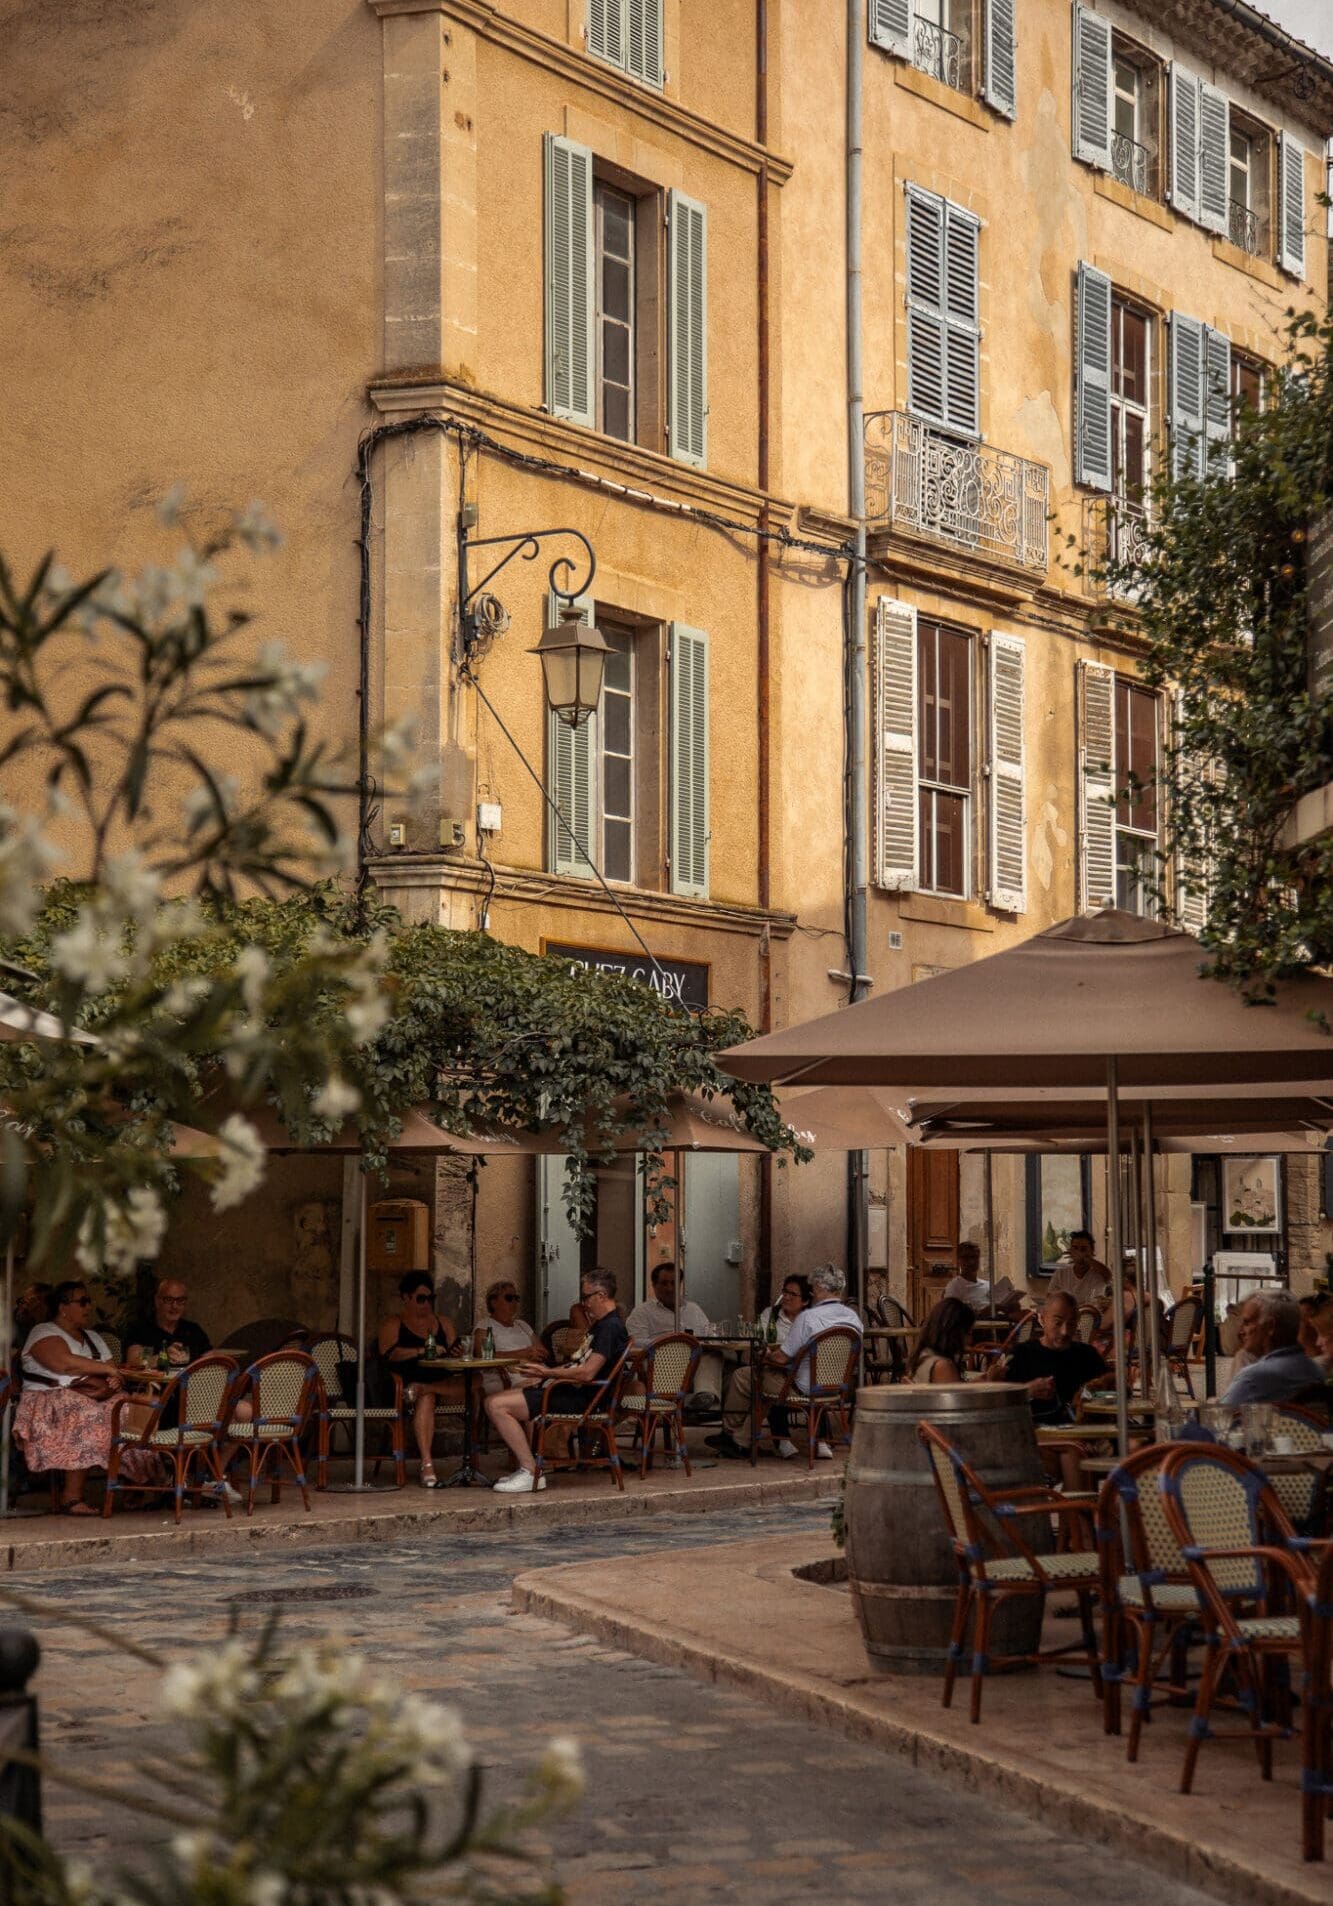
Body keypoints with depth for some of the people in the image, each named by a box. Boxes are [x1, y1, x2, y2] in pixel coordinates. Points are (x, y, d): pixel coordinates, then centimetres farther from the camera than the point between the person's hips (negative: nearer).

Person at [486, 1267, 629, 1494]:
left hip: (579, 1399, -11)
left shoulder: (611, 1327, -15)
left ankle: (531, 1472, -16)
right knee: (495, 1401, 11)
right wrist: (544, 1376, 10)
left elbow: (587, 1373, -24)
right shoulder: (602, 1325, 20)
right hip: (570, 1391, 11)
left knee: (497, 1406, -19)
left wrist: (547, 1373, -16)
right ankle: (526, 1468, 4)